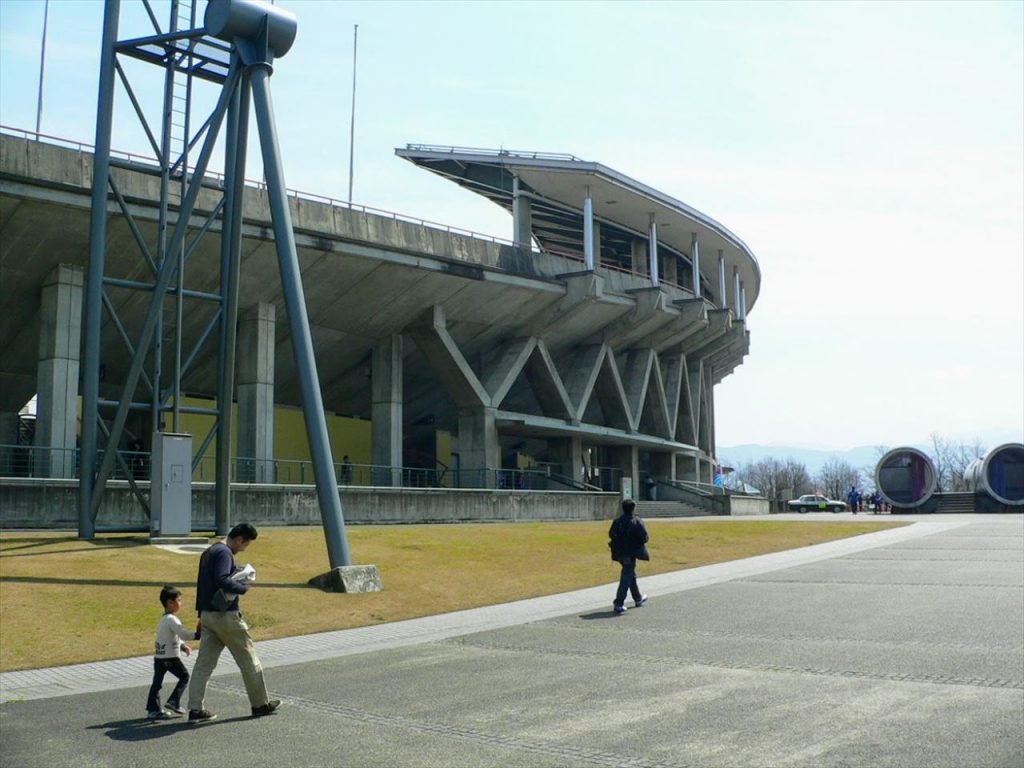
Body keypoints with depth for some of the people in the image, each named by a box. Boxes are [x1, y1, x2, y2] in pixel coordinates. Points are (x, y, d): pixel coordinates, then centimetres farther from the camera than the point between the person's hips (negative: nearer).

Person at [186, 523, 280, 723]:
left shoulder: (208, 552, 15)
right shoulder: (224, 553, -16)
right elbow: (222, 580, -30)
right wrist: (243, 587, -15)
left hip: (207, 614, 9)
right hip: (225, 615, -9)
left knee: (204, 662, 7)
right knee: (248, 660, 5)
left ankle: (195, 709, 3)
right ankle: (261, 704, 16)